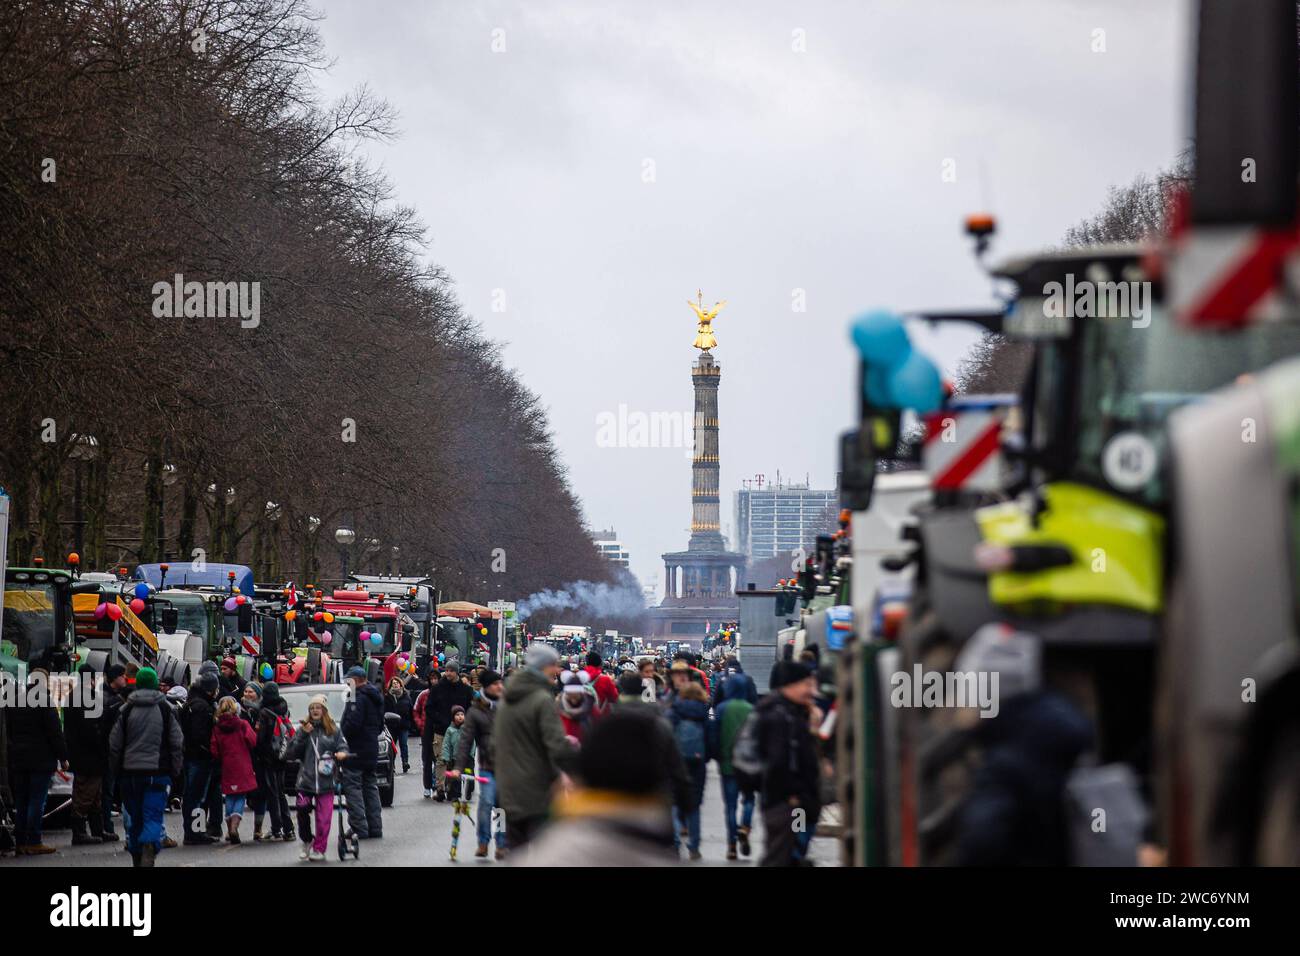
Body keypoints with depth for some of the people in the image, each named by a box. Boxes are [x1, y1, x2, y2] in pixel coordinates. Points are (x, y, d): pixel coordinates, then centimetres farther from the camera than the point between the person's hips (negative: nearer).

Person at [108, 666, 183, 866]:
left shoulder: (126, 710, 2)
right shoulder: (166, 709, 0)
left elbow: (114, 744, 3)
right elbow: (178, 743, 1)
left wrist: (117, 771, 13)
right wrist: (174, 770, 10)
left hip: (130, 772, 1)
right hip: (158, 771, -1)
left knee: (134, 819, 13)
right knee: (153, 817, -5)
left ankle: (137, 859, 20)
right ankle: (149, 853, -27)